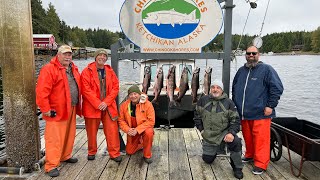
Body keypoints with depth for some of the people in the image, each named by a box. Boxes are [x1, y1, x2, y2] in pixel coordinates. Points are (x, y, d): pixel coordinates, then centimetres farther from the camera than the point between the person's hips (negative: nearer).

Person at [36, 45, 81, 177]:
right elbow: (41, 91, -17)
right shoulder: (49, 69, -12)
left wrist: (77, 105, 16)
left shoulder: (73, 69, 12)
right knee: (54, 138, -2)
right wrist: (46, 109, -17)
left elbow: (77, 87, 21)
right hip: (56, 111, -8)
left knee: (69, 135, 18)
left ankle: (65, 156, 36)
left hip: (71, 109, 8)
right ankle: (51, 166, 8)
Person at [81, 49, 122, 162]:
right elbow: (86, 89, -10)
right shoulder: (87, 71, -2)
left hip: (108, 106, 2)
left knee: (112, 130, 1)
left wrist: (106, 102, -9)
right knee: (92, 131, 9)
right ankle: (91, 152, 28)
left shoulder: (110, 71, 9)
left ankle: (114, 153, 12)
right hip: (92, 106, -2)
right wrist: (97, 104, -16)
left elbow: (115, 87, 3)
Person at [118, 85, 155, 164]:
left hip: (144, 128, -3)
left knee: (149, 133, -38)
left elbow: (151, 121, -22)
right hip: (132, 131, 4)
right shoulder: (124, 105, -9)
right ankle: (140, 144, 35)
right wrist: (128, 129, -21)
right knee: (129, 152, 2)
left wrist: (137, 129, -28)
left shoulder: (147, 104, -19)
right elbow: (121, 120, -2)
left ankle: (147, 155, -14)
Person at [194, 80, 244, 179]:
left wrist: (231, 132, -20)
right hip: (208, 136, 2)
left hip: (224, 133, -2)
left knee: (235, 141, -33)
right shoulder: (203, 100, 0)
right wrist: (201, 129, 4)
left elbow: (235, 119, -6)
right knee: (208, 160, 6)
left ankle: (237, 167, -10)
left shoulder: (228, 102, -5)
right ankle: (214, 149, 42)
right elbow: (197, 116, 10)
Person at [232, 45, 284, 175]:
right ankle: (250, 155, 35)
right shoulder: (241, 71, 14)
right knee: (248, 137, 16)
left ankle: (261, 164, 7)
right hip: (244, 114, 5)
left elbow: (277, 88, -8)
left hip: (260, 114, -5)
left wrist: (270, 105, -13)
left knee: (261, 139, -4)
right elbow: (234, 88, 24)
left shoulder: (266, 69, -3)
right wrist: (236, 103, 17)